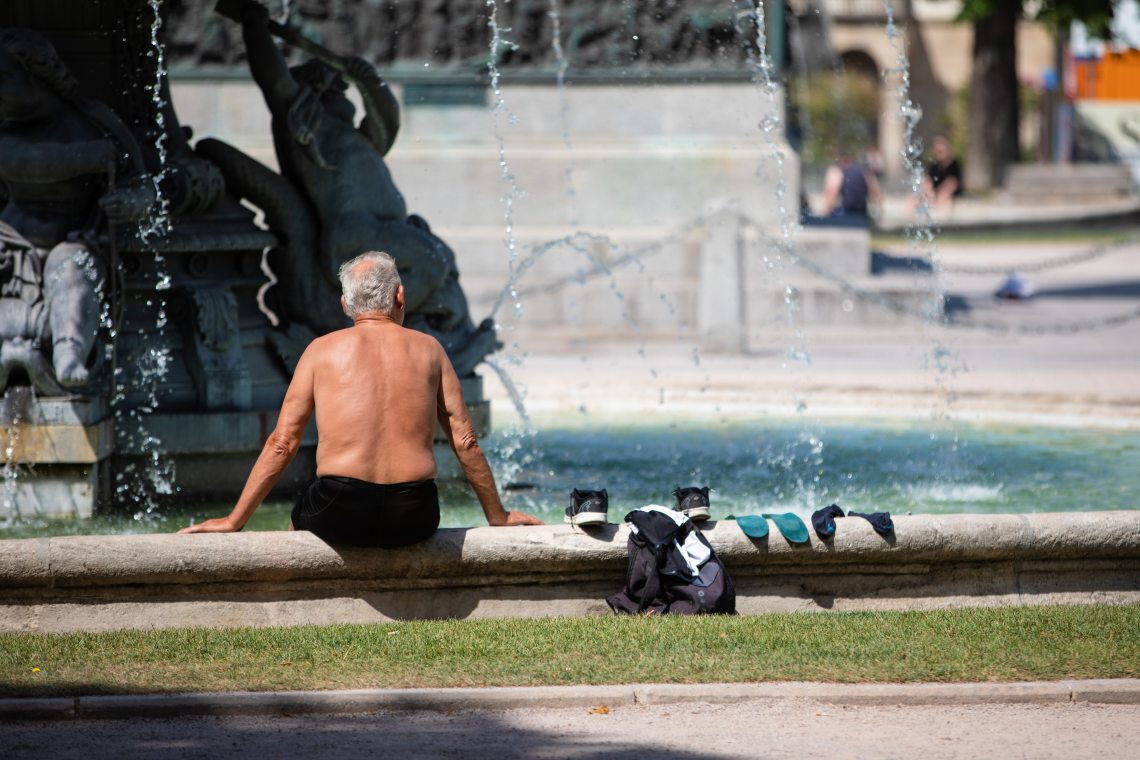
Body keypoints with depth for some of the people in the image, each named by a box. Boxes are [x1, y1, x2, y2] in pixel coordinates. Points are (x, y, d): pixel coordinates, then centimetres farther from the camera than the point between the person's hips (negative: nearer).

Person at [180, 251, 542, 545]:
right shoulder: (428, 349, 11)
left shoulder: (322, 350, 7)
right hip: (414, 517, 1)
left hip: (342, 515, -1)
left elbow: (282, 443, 5)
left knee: (300, 518, 31)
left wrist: (234, 521, 11)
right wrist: (498, 517, 23)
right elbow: (465, 442, 11)